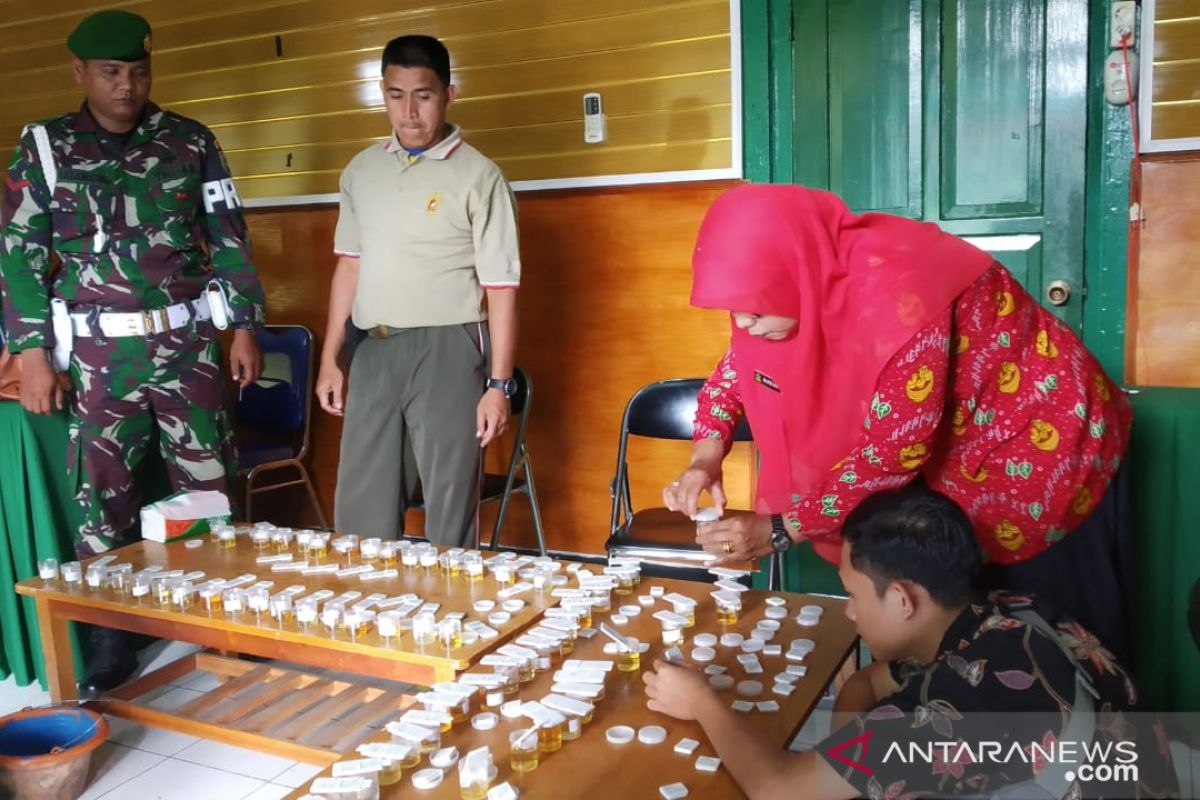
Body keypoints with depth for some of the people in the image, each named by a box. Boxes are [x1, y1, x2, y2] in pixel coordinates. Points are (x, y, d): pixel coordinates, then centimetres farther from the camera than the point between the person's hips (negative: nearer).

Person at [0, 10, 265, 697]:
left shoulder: (190, 142, 7)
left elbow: (229, 240, 9)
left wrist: (245, 325, 3)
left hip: (188, 343, 1)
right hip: (99, 354, 0)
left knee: (209, 487, 4)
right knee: (103, 497, 4)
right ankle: (112, 640, 17)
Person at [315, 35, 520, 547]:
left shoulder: (478, 177, -5)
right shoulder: (361, 171, 10)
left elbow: (501, 287, -7)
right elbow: (349, 265, 16)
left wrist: (499, 384, -11)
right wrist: (330, 359, 13)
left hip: (447, 351, -4)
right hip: (374, 350, 5)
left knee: (449, 510, 4)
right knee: (359, 510, 11)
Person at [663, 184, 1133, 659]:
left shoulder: (895, 288, -35)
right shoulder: (807, 277, -11)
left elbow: (895, 450, -31)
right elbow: (740, 364, 4)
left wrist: (779, 530, -26)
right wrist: (706, 457, -12)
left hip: (1045, 451, -7)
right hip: (953, 461, 7)